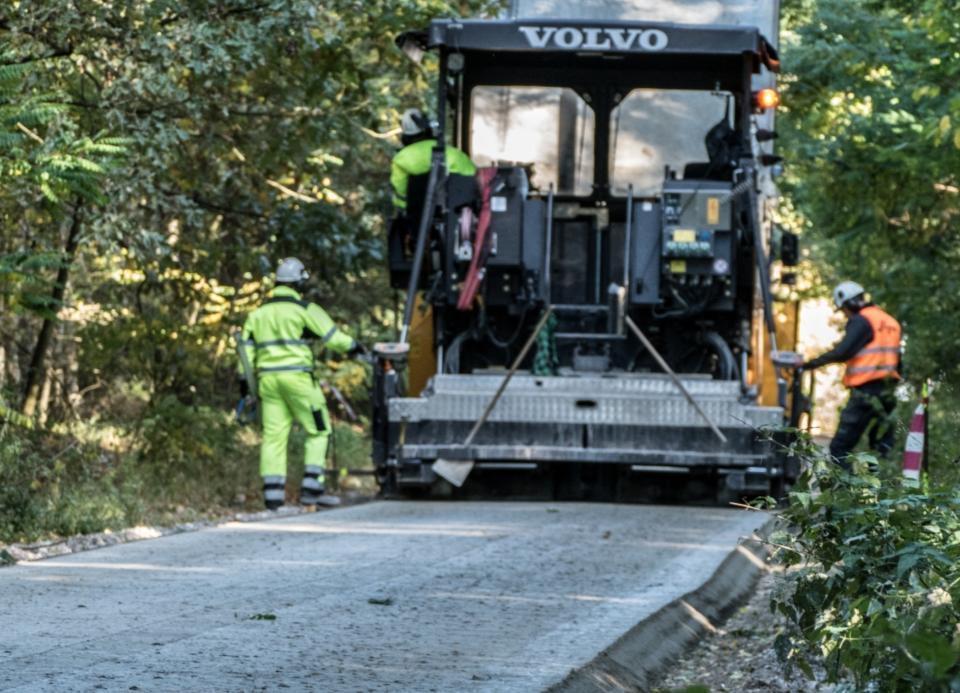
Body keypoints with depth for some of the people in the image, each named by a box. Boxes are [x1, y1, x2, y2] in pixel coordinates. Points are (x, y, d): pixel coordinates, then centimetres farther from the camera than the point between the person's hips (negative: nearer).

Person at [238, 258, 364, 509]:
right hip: (297, 375, -5)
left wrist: (245, 379, 16)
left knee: (273, 434, 5)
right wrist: (352, 347, 18)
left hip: (267, 378, 5)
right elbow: (331, 335, 0)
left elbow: (247, 346, 13)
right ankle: (312, 487, -6)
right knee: (318, 431, 3)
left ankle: (272, 492, -1)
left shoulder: (258, 313, 14)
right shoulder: (305, 310, -3)